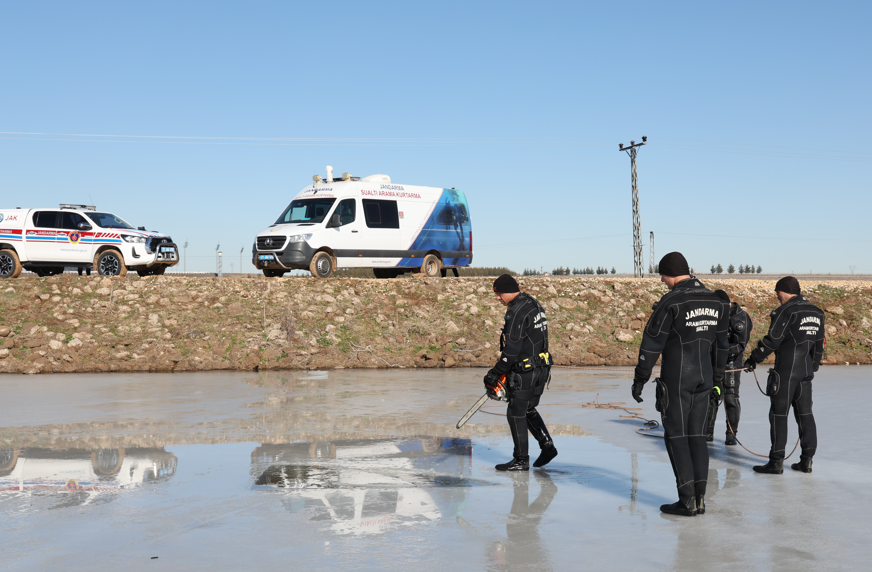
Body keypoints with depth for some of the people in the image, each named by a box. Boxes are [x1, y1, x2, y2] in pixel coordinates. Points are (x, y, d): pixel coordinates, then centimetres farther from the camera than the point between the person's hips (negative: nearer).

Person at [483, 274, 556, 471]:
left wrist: (496, 373, -13)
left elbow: (512, 348, -22)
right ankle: (547, 446, 16)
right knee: (528, 410, 21)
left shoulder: (517, 311, -19)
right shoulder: (534, 304, 11)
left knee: (516, 414, 1)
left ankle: (521, 460, 7)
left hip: (525, 371, -10)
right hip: (541, 367, 10)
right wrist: (503, 366, 20)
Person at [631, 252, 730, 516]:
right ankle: (699, 498, 10)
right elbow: (721, 342, 15)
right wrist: (718, 377, 24)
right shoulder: (715, 301, 8)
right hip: (704, 378, 6)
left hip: (676, 378, -6)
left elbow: (652, 342, -12)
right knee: (697, 435, 11)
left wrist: (640, 379, -5)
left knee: (676, 436, 0)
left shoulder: (671, 301, -14)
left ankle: (687, 500, -1)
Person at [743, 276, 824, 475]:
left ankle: (776, 461, -2)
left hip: (786, 369, -7)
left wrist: (753, 360, -6)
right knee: (804, 412, 11)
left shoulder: (786, 311, -12)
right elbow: (819, 344, 17)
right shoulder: (816, 313, 12)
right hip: (806, 369, 7)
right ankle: (807, 460, 13)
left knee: (779, 413, -2)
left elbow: (772, 340, -15)